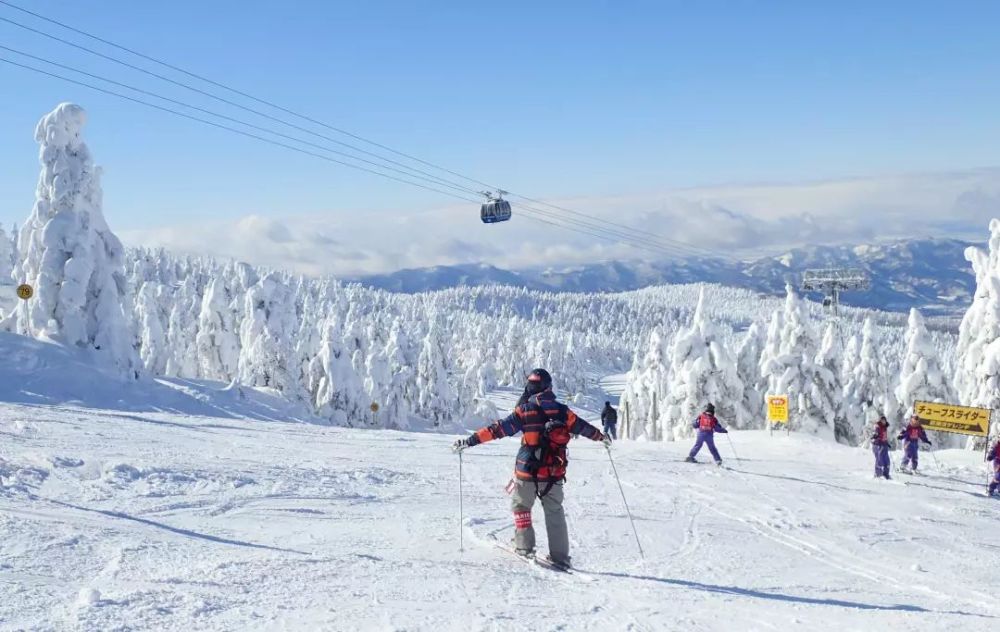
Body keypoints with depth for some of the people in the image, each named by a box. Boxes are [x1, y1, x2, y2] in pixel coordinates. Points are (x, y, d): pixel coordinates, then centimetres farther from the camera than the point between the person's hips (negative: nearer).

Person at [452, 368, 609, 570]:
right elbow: (583, 427, 14)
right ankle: (560, 557, 14)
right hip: (554, 474, 3)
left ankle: (525, 547, 16)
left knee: (521, 506, 20)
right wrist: (602, 437, 33)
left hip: (527, 472, -3)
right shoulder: (561, 410, 0)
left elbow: (498, 429, -14)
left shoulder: (524, 410, -9)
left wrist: (470, 440, -11)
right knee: (555, 512, 16)